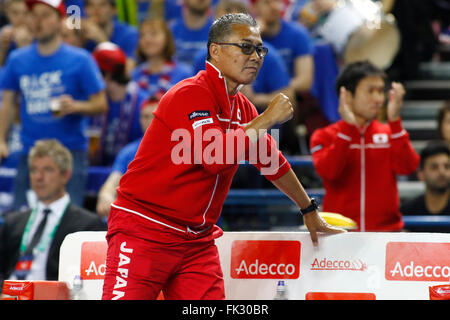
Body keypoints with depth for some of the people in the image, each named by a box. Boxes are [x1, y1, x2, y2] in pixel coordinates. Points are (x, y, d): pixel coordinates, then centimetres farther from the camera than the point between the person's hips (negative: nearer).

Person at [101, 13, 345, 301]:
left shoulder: (242, 108, 13)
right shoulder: (190, 95, -13)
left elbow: (272, 161, 27)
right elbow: (214, 155, -27)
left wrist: (309, 210, 36)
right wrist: (267, 119, -17)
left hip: (197, 240, 8)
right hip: (145, 232, -8)